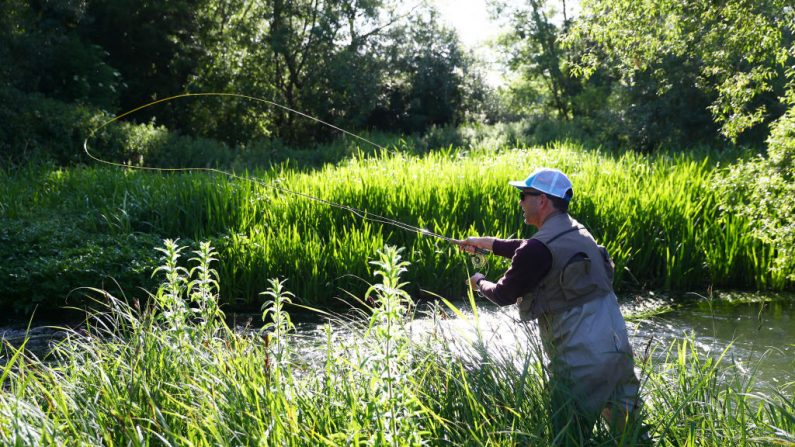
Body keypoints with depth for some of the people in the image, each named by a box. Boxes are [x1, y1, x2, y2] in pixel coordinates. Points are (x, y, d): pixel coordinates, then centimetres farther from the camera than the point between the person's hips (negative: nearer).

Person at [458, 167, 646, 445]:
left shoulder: (540, 248, -14)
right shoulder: (577, 233, 12)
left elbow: (504, 295, -1)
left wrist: (480, 283, 21)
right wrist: (485, 242, 37)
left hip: (581, 362, -8)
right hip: (618, 350, 8)